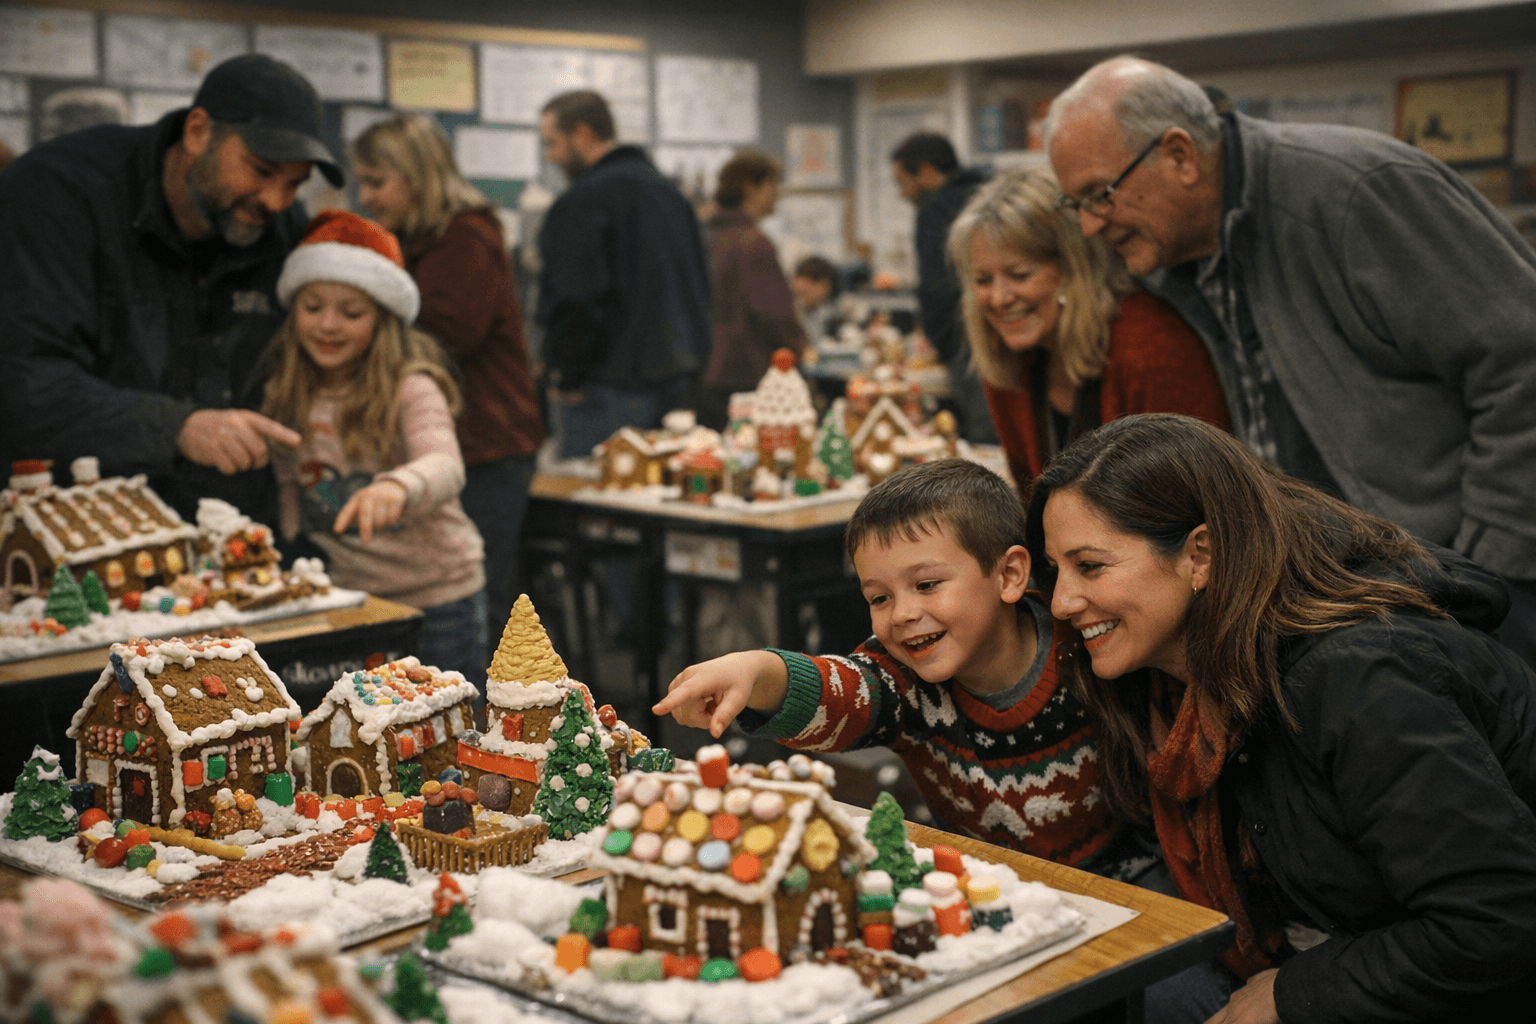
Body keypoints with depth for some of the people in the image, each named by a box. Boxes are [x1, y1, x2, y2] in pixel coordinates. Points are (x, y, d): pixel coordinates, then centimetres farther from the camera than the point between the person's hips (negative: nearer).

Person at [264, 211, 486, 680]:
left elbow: (446, 467, -34)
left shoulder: (411, 390, -16)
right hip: (344, 599, 5)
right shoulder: (285, 395, 1)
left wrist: (398, 486, -55)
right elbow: (288, 486, 13)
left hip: (435, 601, -5)